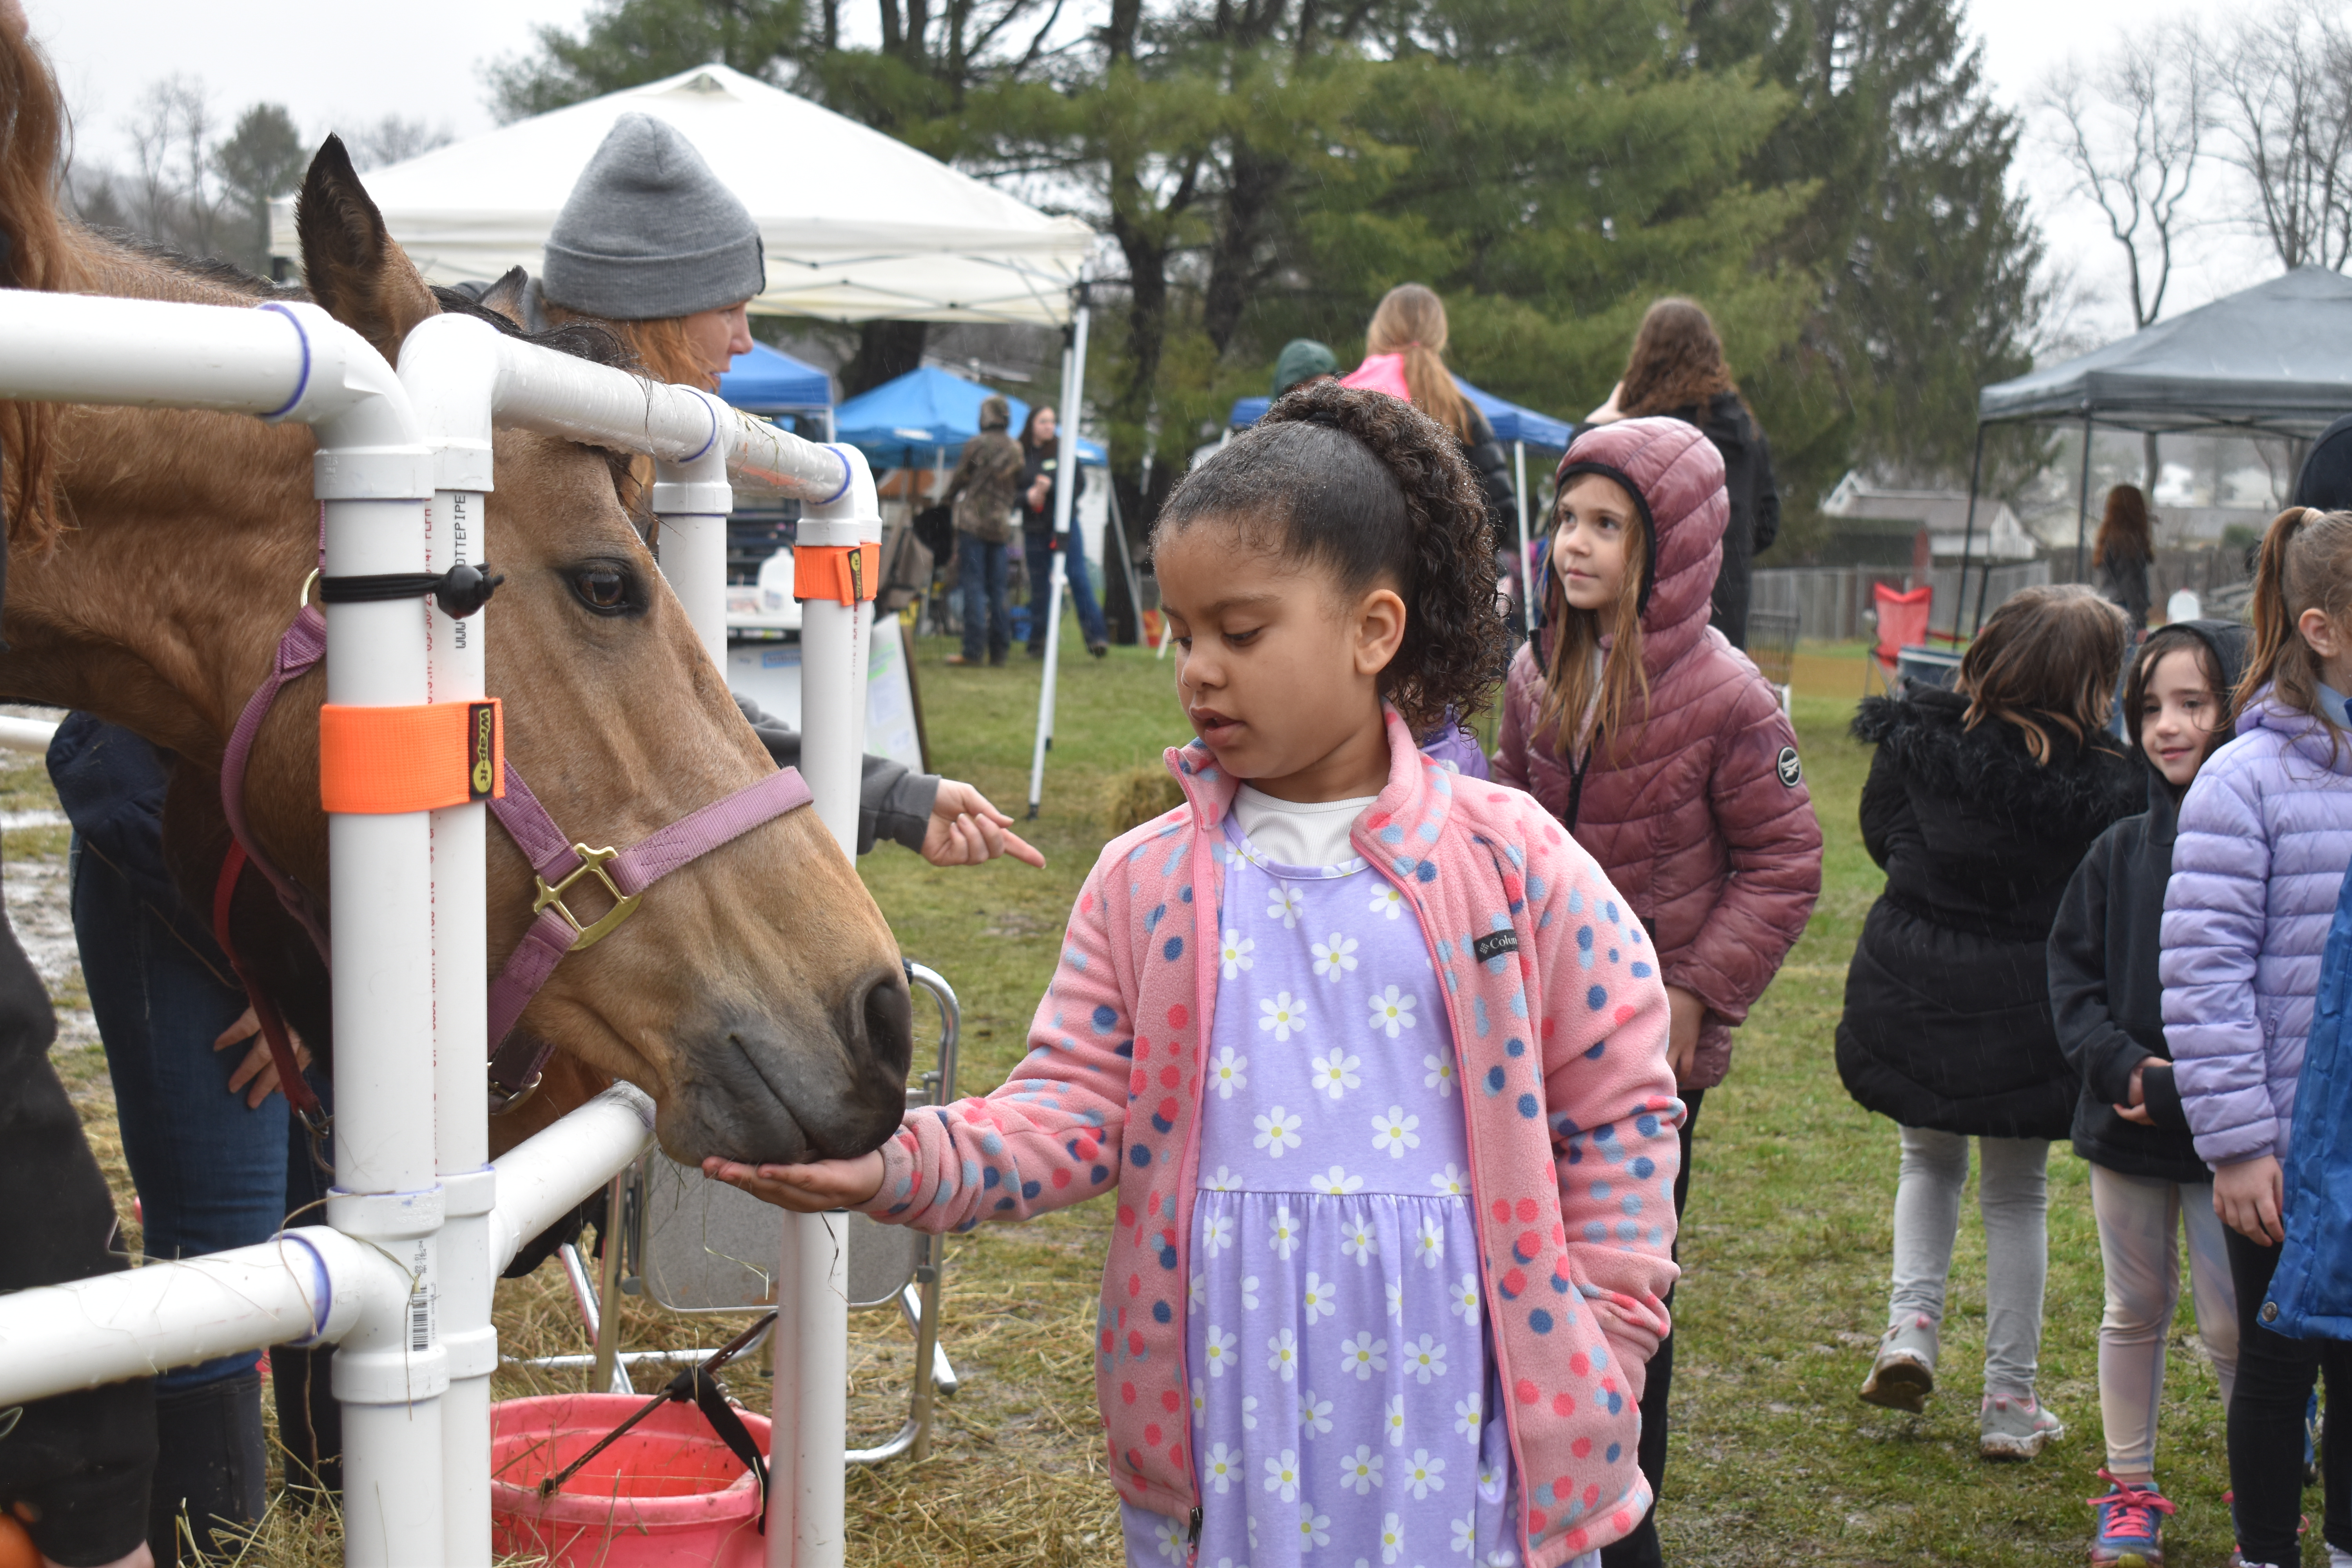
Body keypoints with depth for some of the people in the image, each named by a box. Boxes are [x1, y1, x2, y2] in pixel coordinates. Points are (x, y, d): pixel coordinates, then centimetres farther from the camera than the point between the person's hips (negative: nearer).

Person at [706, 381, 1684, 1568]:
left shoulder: (1510, 863, -2)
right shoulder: (1142, 882, 3)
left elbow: (1620, 1111, 2)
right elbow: (1071, 1118, -1)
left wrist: (1599, 1343, -1)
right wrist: (899, 1167, -18)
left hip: (1449, 1401, -2)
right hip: (1220, 1413, 2)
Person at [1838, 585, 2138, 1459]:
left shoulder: (1916, 744, -7)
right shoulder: (2103, 783, -14)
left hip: (1909, 990, 2)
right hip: (2025, 1015, -2)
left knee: (1929, 1159, 26)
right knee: (2016, 1194, 14)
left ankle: (1912, 1320, 6)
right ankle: (2009, 1403, 16)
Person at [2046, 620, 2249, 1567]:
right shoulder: (2123, 850, 3)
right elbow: (2072, 968, 6)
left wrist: (2188, 1084, -18)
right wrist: (2122, 1064, -11)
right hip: (2123, 1126, 4)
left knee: (2233, 1324, 1)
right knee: (2135, 1311, 14)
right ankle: (2131, 1492, 27)